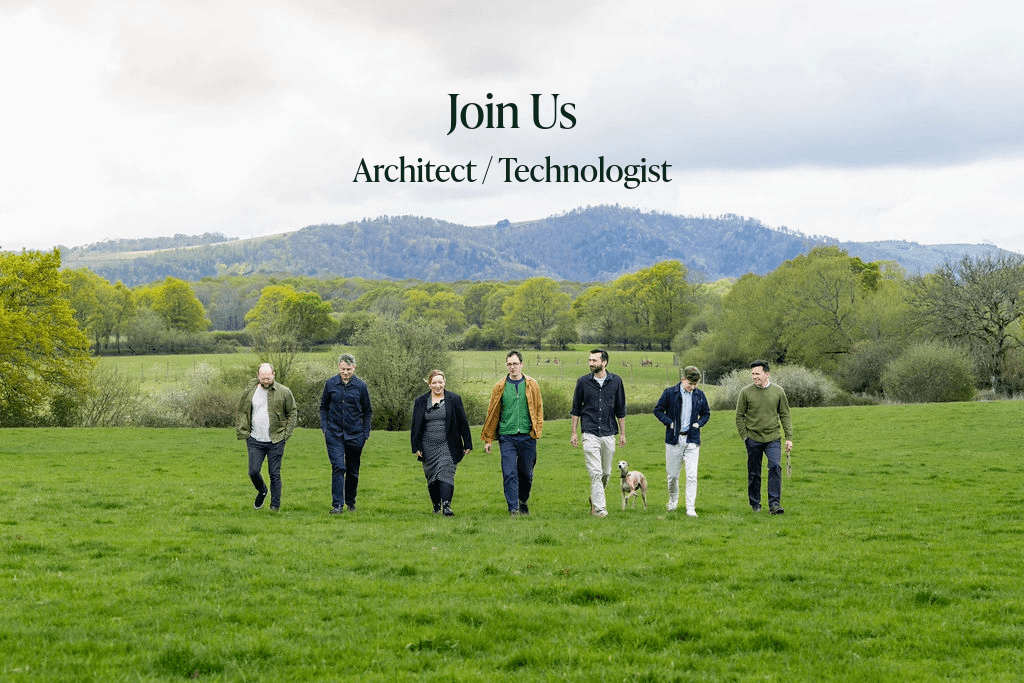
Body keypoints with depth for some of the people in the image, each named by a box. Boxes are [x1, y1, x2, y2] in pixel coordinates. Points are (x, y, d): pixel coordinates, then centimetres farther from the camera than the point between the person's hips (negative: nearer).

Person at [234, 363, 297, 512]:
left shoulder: (284, 392, -1)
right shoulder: (249, 391, 4)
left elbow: (292, 413, 7)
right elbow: (240, 413, 12)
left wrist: (286, 434, -1)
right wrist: (243, 433, 2)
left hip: (276, 442, -2)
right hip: (255, 441, 2)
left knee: (275, 474, 0)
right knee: (253, 472, -3)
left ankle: (275, 506, 11)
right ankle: (262, 491, 28)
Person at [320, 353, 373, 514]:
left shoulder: (361, 386, -1)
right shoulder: (330, 384, 1)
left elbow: (368, 411, 8)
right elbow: (323, 407, 13)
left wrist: (366, 433, 2)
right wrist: (324, 427, 3)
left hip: (355, 434, 1)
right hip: (334, 434, -1)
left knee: (353, 471, 9)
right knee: (338, 467, -13)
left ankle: (351, 502, 25)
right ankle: (337, 505, -14)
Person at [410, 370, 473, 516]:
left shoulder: (454, 399, 3)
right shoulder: (420, 401, 7)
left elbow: (463, 423, 5)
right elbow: (415, 426, 9)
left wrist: (467, 445, 2)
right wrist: (416, 447, 4)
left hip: (448, 446, -2)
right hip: (428, 448, 3)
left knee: (446, 473, -15)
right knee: (431, 477, 7)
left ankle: (446, 505, -22)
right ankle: (436, 505, 23)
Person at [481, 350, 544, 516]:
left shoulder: (532, 385, 6)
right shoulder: (500, 387, 5)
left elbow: (539, 409, 11)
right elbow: (492, 413, 9)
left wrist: (537, 431, -1)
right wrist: (488, 439, 8)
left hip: (527, 436, 1)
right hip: (507, 436, 0)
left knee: (526, 473, 10)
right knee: (509, 474, -8)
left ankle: (523, 501, 33)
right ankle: (513, 509, -7)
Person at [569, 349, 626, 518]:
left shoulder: (616, 381, 4)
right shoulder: (583, 382, 2)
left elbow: (620, 410, 10)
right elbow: (576, 409, 8)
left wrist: (622, 434, 9)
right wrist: (573, 432, 4)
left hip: (609, 434, 2)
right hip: (590, 434, -2)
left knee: (606, 473, 10)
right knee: (595, 473, -10)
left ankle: (595, 499, 33)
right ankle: (600, 508, -9)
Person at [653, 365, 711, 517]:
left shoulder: (699, 395, 5)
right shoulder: (670, 393, -3)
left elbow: (706, 413, 19)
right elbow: (658, 410, 5)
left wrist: (699, 423, 1)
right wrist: (669, 422, -8)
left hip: (692, 440, 1)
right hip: (674, 439, -1)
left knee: (692, 476, -8)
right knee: (673, 475, 9)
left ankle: (690, 508, -6)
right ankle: (673, 500, 32)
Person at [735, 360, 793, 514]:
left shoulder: (778, 391, 3)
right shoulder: (746, 392, -1)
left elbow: (785, 415, 8)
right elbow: (739, 416, 4)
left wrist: (789, 438, 4)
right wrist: (744, 436, -3)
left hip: (773, 439, 0)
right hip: (753, 439, 0)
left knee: (775, 467, -15)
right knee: (754, 473, 6)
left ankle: (774, 503, -12)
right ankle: (755, 504, 21)